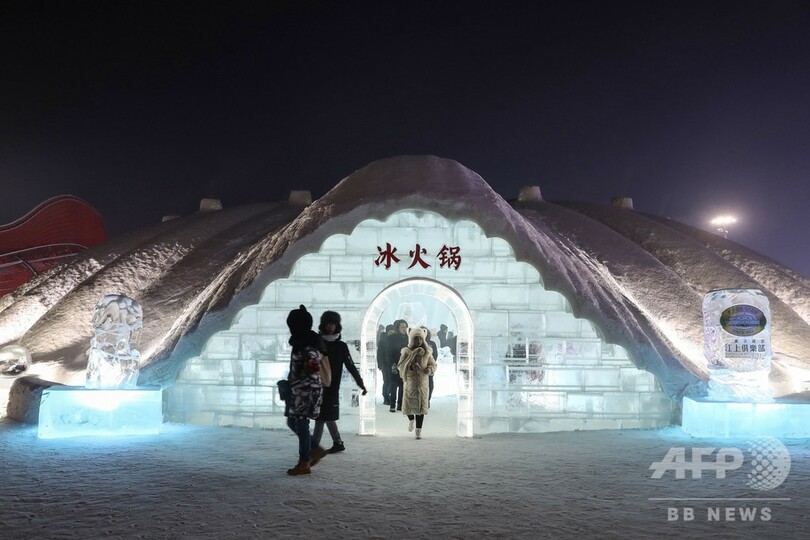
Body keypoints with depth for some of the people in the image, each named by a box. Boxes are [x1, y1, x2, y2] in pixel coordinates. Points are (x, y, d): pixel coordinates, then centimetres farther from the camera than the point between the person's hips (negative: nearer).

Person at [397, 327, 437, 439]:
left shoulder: (427, 352, 0)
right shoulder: (406, 351, -4)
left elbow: (433, 364, 8)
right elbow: (400, 366, -9)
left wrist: (429, 369, -14)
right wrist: (410, 367, -26)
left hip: (423, 382, 1)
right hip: (410, 381, -1)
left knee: (421, 405, -1)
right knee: (408, 405, -1)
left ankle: (419, 431, 9)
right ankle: (411, 420, 34)